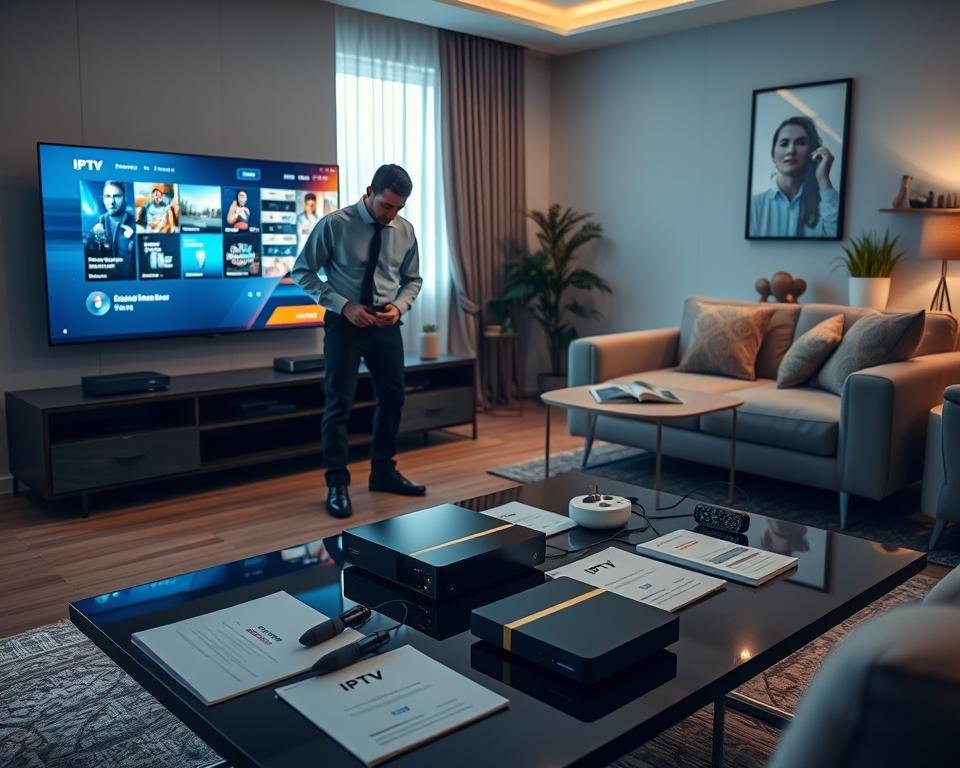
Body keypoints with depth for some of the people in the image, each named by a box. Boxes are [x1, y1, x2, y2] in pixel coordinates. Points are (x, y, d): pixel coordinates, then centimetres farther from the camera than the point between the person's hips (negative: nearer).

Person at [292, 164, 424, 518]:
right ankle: (337, 484, 10)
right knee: (339, 403, -2)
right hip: (345, 321, -5)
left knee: (393, 397, 13)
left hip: (386, 324, 5)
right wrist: (343, 305, -19)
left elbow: (412, 279, 11)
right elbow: (301, 271, -9)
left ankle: (383, 471, 31)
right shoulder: (334, 224, -13)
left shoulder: (405, 230, 0)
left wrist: (399, 305, -11)